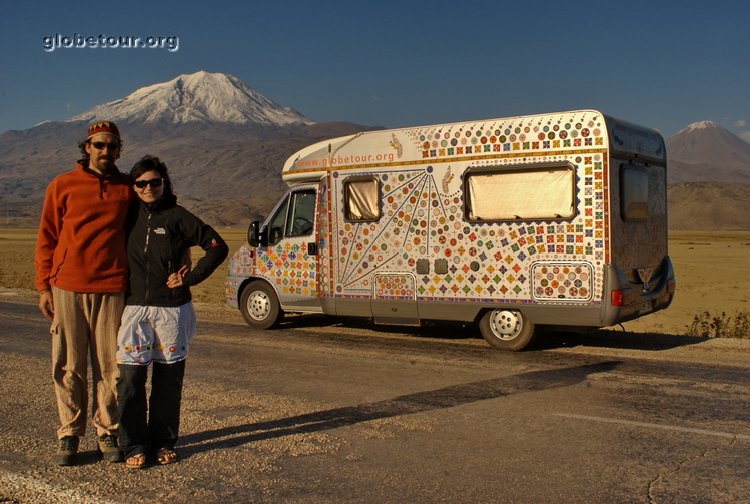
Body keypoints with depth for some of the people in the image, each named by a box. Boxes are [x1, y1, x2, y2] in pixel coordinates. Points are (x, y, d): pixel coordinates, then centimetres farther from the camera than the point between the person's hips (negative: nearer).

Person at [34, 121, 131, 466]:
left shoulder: (127, 188, 8)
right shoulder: (63, 185, 5)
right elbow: (46, 238, 6)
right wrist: (44, 286, 1)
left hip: (111, 289, 1)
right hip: (67, 287, 0)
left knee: (109, 366, 3)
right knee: (69, 366, 5)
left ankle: (107, 433, 16)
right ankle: (69, 435, 16)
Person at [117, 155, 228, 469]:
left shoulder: (177, 216, -1)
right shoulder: (129, 216, 8)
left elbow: (217, 247, -2)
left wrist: (190, 277, -5)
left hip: (172, 309, -2)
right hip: (134, 308, 2)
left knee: (168, 379, 6)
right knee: (130, 378, -3)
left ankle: (163, 443, 18)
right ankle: (135, 446, 7)